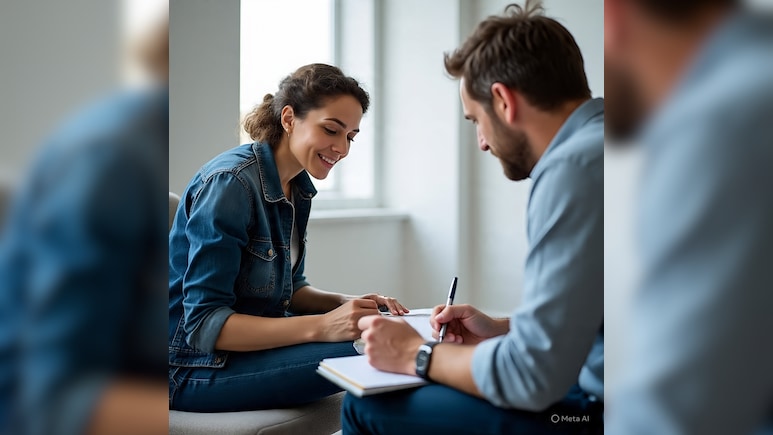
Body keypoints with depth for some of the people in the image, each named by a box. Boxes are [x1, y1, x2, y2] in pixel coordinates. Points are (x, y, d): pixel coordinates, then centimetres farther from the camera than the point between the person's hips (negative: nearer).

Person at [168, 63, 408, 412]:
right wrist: (321, 326, -31)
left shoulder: (298, 187, 5)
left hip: (252, 339, 8)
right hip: (192, 368, -8)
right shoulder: (230, 183, -21)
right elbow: (204, 324, -25)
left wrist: (347, 304, -7)